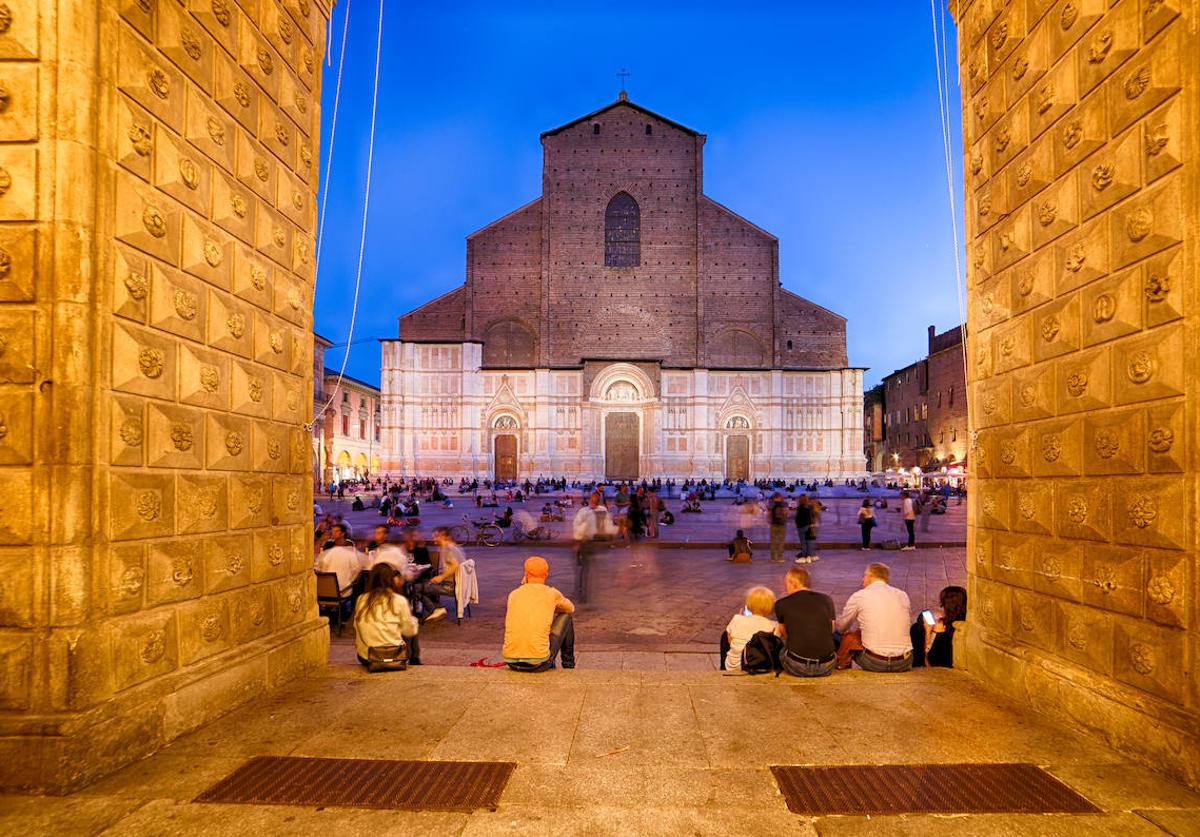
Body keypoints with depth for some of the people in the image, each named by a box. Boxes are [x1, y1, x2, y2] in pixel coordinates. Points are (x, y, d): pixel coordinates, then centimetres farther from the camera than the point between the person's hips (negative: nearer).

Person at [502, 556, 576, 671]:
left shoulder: (513, 594, 7)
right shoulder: (552, 593, 1)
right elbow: (570, 608, 23)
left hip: (511, 662, 3)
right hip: (539, 664, -3)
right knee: (565, 616, 18)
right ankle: (568, 665, 33)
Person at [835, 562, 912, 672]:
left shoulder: (859, 596, -3)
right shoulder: (903, 595, 6)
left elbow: (841, 627, 10)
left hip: (874, 663, -3)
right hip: (904, 664, 4)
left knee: (848, 637, 18)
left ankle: (841, 666, 34)